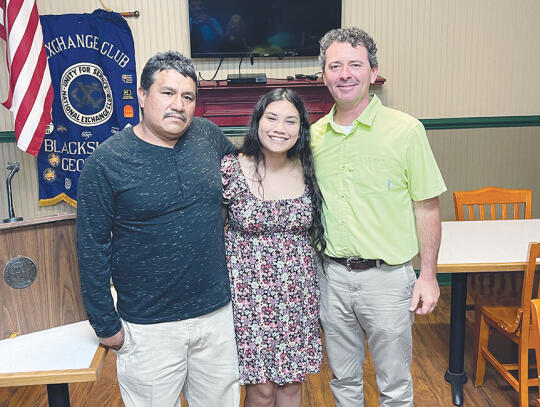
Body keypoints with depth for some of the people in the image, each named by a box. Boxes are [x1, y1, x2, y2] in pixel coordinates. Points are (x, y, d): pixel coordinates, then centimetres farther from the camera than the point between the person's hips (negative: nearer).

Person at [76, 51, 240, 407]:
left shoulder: (207, 135, -1)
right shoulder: (107, 161, -11)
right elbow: (92, 248, -8)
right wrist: (106, 324, -5)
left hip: (217, 313, 4)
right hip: (149, 327, -3)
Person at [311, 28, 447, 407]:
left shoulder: (405, 130, -9)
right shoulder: (314, 135, 2)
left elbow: (427, 207, -6)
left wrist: (428, 276, -8)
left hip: (387, 276, -3)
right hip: (332, 274, 4)